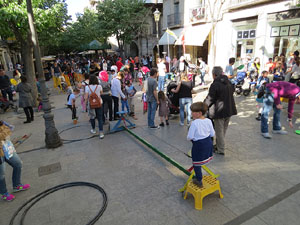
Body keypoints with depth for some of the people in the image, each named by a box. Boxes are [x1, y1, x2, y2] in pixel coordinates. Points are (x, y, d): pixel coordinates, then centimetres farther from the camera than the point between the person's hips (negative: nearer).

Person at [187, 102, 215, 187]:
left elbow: (190, 137, -19)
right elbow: (212, 134, 4)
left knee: (196, 163, 10)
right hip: (208, 143, 7)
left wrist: (189, 138, 4)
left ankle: (199, 181, 22)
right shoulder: (208, 121, -3)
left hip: (199, 145, -6)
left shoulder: (194, 123, -21)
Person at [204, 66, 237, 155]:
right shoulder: (229, 83, 7)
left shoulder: (215, 85, -18)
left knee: (219, 131, 4)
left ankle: (221, 150, 14)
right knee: (223, 130, 19)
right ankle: (219, 145, 33)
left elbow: (210, 99, -14)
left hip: (219, 111, -8)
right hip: (229, 110, 8)